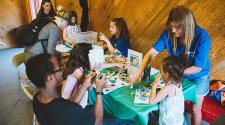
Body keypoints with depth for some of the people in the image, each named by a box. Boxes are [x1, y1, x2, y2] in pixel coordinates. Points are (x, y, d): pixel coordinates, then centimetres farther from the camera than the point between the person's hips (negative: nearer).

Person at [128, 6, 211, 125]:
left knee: (195, 109, 11)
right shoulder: (168, 33, -24)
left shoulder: (202, 37, -31)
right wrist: (138, 73, -32)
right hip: (179, 73, 2)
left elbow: (197, 68, -26)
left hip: (198, 76, -2)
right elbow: (152, 53, -23)